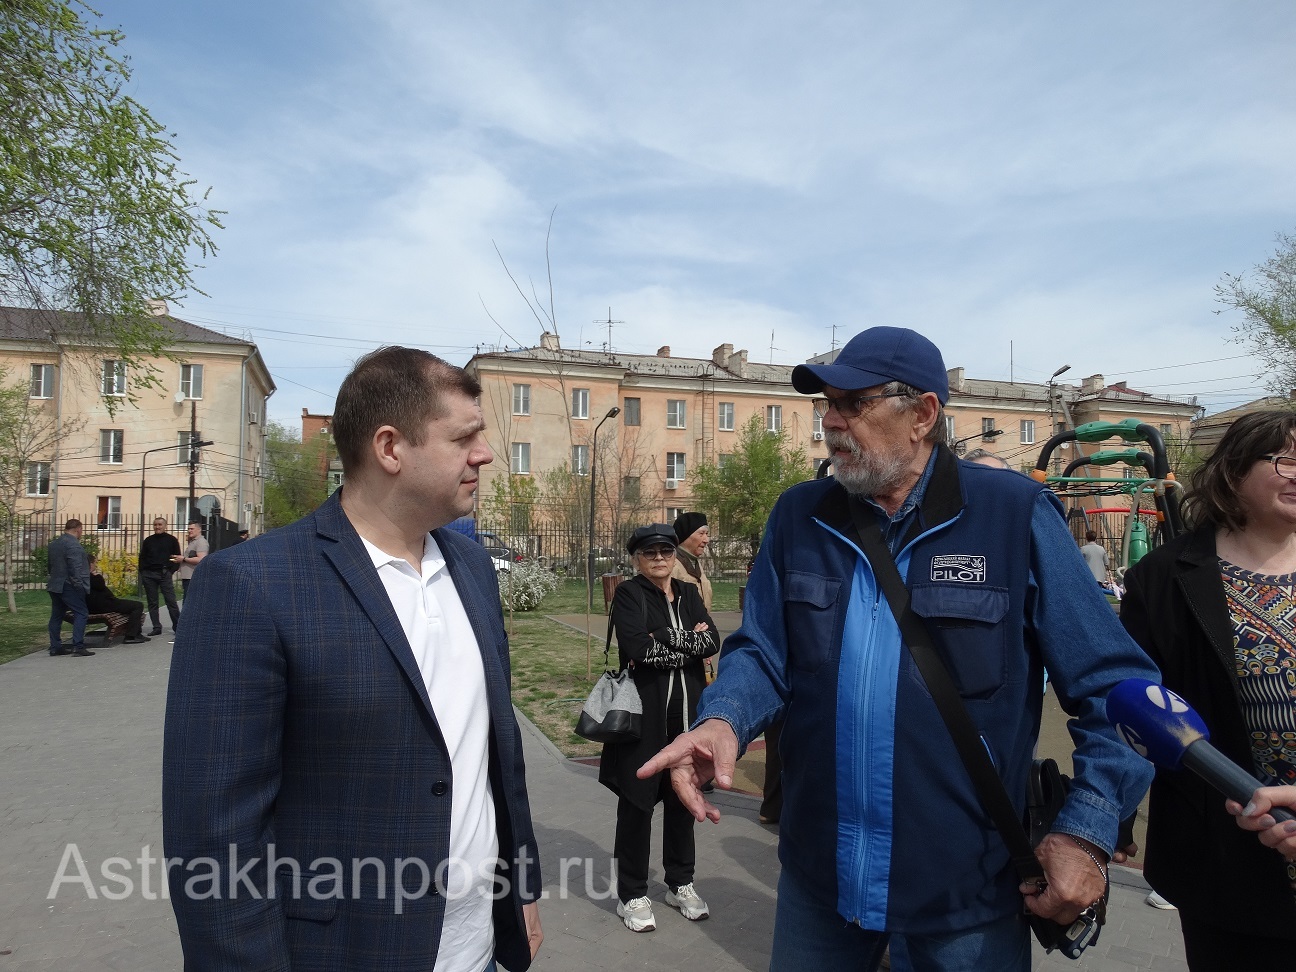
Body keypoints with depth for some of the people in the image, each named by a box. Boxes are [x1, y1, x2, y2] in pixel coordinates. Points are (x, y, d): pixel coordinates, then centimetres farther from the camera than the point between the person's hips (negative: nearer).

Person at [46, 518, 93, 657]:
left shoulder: (54, 543, 15)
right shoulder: (73, 544, -15)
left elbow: (50, 565, 22)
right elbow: (75, 567, -21)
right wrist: (78, 584, -16)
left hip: (54, 585, 10)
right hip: (68, 586, -10)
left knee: (56, 616, 13)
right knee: (81, 614, -7)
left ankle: (55, 646, 17)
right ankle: (78, 645, -15)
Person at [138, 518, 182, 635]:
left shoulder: (172, 540, 5)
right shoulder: (148, 541, 13)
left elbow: (177, 557, 6)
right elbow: (142, 558, 15)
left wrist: (171, 570, -5)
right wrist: (143, 573, 4)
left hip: (164, 574, -3)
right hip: (149, 575, 3)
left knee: (171, 601, -7)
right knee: (152, 603, 4)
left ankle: (177, 626, -3)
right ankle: (156, 627, 10)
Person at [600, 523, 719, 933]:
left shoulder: (689, 594, 10)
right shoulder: (628, 594, -5)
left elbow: (713, 641, -5)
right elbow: (637, 647, -21)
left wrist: (669, 638, -16)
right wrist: (689, 642, -13)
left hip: (688, 710, 5)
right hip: (644, 711, -5)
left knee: (683, 797, 15)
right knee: (637, 802, 5)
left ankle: (681, 883, 33)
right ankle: (632, 894, 20)